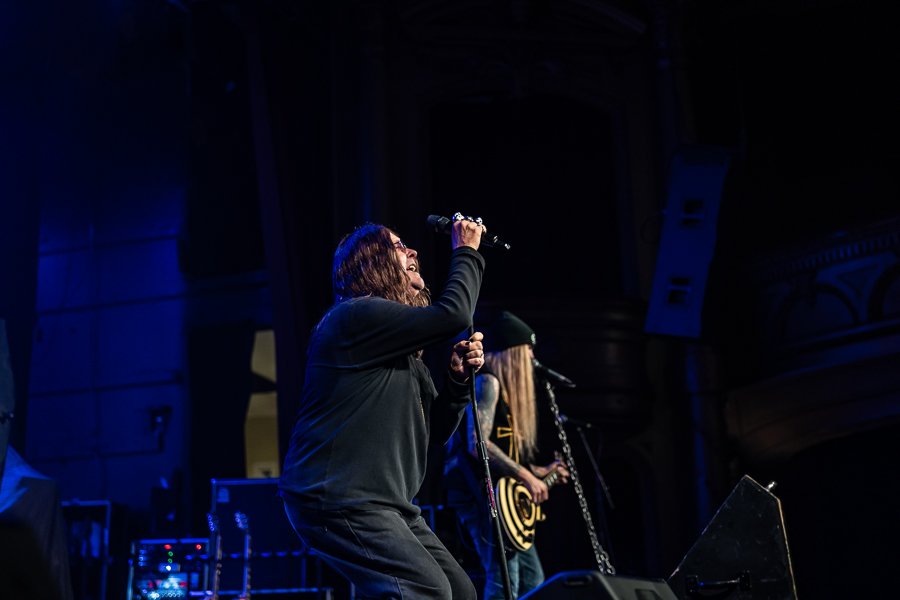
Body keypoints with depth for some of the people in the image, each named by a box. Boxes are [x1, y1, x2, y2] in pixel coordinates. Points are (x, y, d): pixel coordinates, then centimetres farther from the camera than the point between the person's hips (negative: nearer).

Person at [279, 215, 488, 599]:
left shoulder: (402, 348, 19)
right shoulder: (358, 315, -11)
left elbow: (437, 429, 16)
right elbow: (453, 316, -19)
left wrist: (459, 377, 0)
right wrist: (467, 252, -5)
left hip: (382, 502, 10)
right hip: (336, 500, -10)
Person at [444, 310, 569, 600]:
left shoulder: (505, 385, 19)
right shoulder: (487, 381, -11)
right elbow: (477, 444, -23)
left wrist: (538, 472, 23)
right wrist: (527, 476, -19)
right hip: (481, 492, -10)